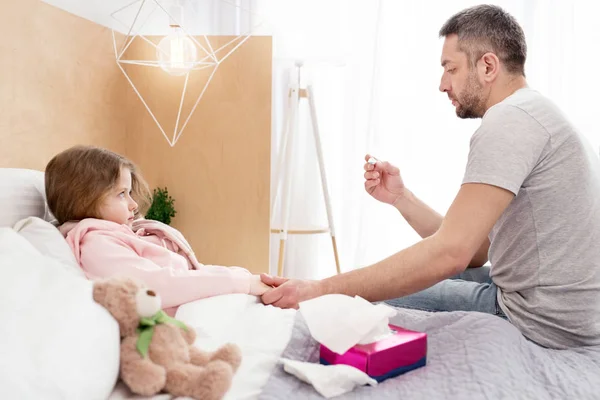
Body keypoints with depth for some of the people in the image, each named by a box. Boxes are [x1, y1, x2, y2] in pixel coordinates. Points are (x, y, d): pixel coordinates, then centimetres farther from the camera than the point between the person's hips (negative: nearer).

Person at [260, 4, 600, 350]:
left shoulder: (509, 120, -19)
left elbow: (451, 253, -28)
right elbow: (474, 251, 8)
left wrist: (321, 291, -26)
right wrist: (400, 197, 1)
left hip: (547, 323, -9)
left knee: (372, 303, 0)